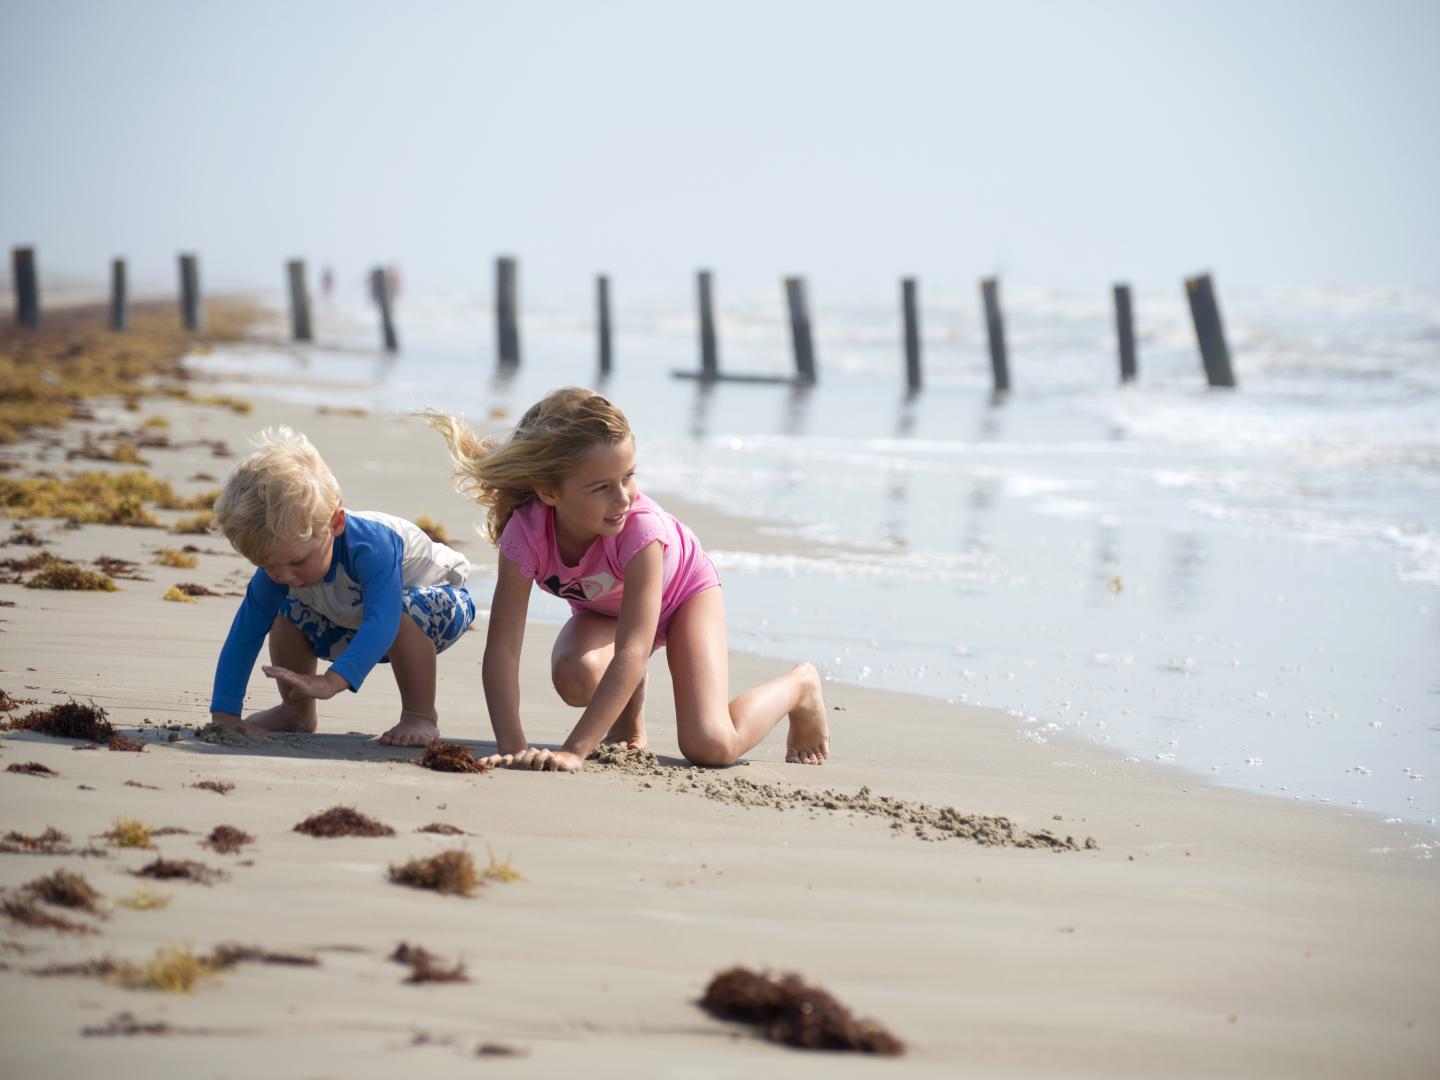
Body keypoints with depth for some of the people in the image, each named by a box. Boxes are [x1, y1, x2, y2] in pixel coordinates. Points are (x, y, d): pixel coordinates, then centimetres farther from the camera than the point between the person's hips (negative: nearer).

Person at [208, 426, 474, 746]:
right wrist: (223, 715, -27)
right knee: (287, 615, -10)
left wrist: (331, 681, -67)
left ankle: (420, 715, -22)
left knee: (407, 613, -39)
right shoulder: (278, 567, -24)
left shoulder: (371, 545, -44)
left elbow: (383, 623, -55)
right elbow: (243, 637, -20)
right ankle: (297, 711, 11)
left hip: (442, 601, -7)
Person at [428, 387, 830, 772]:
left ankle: (799, 686, 14)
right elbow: (501, 649, -37)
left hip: (683, 591, -2)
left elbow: (632, 654, -46)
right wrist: (512, 747, -50)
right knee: (575, 676, -33)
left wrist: (573, 751, -53)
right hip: (603, 609, 2)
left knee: (711, 745, -19)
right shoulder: (525, 533, -35)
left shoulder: (641, 527, -43)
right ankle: (627, 713, 6)